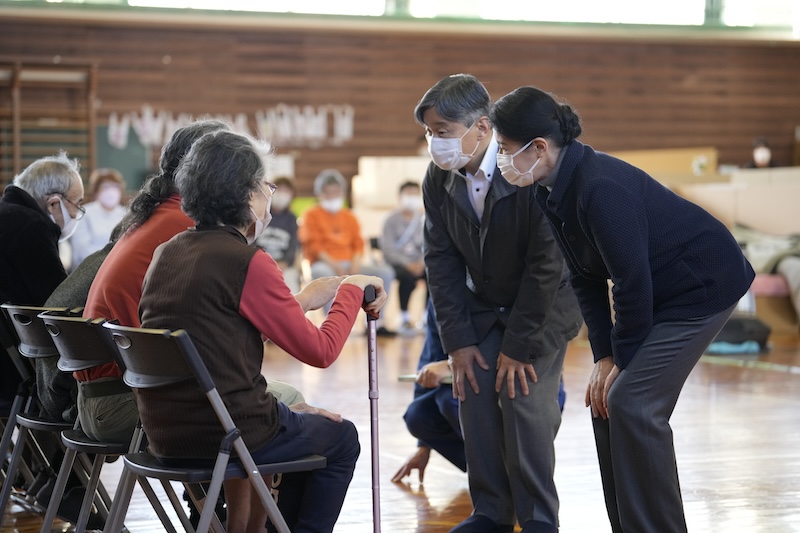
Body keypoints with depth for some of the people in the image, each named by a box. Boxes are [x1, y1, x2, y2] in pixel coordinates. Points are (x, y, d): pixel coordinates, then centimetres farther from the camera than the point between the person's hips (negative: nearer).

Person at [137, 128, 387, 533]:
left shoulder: (167, 253, 6)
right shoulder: (247, 262, -16)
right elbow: (321, 351, -10)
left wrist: (300, 302, 20)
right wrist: (352, 288, 4)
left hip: (165, 435, 7)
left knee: (289, 413, 34)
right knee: (340, 438, 19)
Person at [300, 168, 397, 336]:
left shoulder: (349, 217, 20)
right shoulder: (312, 215, 5)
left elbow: (358, 244, 13)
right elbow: (313, 246, -6)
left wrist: (355, 262, -9)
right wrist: (332, 264, -19)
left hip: (348, 264, 5)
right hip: (323, 264, -5)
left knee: (386, 272, -13)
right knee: (325, 274, -43)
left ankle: (375, 323, -11)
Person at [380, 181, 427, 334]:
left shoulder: (424, 219, 10)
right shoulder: (392, 220, 0)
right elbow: (388, 248, -9)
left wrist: (422, 262, -15)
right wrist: (407, 263, -21)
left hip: (418, 263, 4)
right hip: (397, 263, -3)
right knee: (408, 277, -35)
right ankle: (405, 320, -21)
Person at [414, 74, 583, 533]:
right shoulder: (439, 179, -10)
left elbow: (546, 265, -25)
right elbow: (442, 262, -4)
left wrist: (519, 345, -22)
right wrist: (458, 340, -8)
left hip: (543, 307, -5)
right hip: (483, 308, 5)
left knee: (525, 403, -14)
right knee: (475, 398, -4)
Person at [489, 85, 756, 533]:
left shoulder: (600, 188, -31)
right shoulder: (554, 191, -2)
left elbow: (632, 281, -26)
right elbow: (586, 278, 4)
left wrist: (623, 357, -14)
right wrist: (605, 356, -1)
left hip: (704, 285, -9)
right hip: (663, 291, 9)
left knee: (632, 404, -14)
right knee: (606, 401, 6)